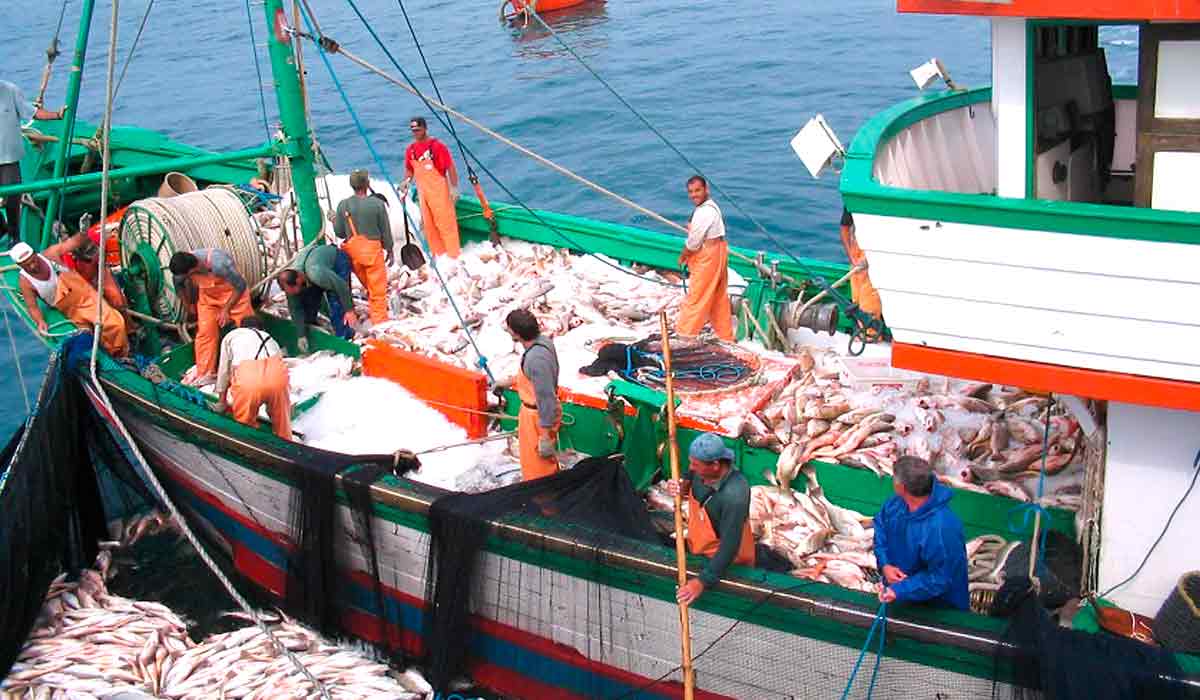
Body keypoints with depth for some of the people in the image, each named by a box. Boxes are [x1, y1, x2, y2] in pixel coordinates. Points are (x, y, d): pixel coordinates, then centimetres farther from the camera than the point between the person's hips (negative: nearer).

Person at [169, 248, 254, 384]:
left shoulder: (218, 263, -40)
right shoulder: (184, 265, -22)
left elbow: (240, 286, -24)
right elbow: (178, 284, 4)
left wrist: (226, 309, -19)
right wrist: (187, 305, 10)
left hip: (233, 293, -4)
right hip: (207, 296, 5)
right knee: (205, 332, -1)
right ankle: (205, 374, 9)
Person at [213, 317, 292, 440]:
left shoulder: (231, 335, 33)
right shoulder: (269, 338, 40)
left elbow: (224, 370, 33)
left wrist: (221, 402, 46)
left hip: (247, 375, -3)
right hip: (277, 373, 3)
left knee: (245, 423, 17)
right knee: (281, 419, 22)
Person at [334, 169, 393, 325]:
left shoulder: (343, 205, -6)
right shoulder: (377, 204, -11)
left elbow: (339, 232, 1)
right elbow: (385, 230, -3)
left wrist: (334, 220, 21)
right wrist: (389, 249, 10)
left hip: (353, 251, 3)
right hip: (373, 248, -3)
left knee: (367, 284, 19)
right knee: (377, 287, 5)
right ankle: (380, 319, 9)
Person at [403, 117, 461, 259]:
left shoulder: (437, 146, -13)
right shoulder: (411, 149, 5)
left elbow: (451, 167, -12)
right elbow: (409, 169, 19)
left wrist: (454, 188, -13)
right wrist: (407, 181, 1)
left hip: (439, 190, -6)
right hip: (422, 191, 6)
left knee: (445, 222, -4)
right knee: (428, 225, 12)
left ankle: (454, 255, 5)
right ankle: (439, 254, 25)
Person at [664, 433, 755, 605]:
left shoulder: (734, 495, -40)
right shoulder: (702, 470, -19)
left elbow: (729, 547, -35)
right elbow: (689, 481, 7)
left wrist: (703, 581, -35)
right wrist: (679, 485, -17)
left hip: (726, 561, -7)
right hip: (698, 549, 7)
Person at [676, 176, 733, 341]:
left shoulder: (704, 212, -22)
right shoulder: (710, 206, 12)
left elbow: (693, 242, -18)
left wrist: (683, 256, -4)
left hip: (708, 257, -11)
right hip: (716, 252, 11)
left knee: (696, 297, -1)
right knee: (719, 297, 17)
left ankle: (684, 336, 7)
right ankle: (725, 335, 25)